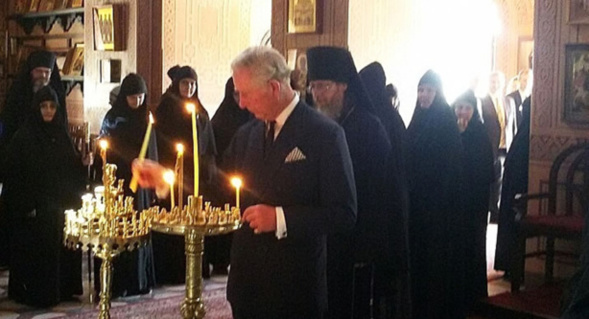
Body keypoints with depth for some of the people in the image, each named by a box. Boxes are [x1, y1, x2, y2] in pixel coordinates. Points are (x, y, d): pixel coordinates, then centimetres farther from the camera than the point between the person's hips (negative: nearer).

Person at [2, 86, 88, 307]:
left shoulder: (61, 134, 8)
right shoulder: (24, 136, -9)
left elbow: (70, 167, 16)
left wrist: (83, 163, -6)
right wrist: (25, 205, -17)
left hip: (59, 205, 5)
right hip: (35, 208, -5)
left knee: (63, 246, 8)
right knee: (36, 251, 0)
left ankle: (62, 288, 21)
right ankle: (35, 293, 13)